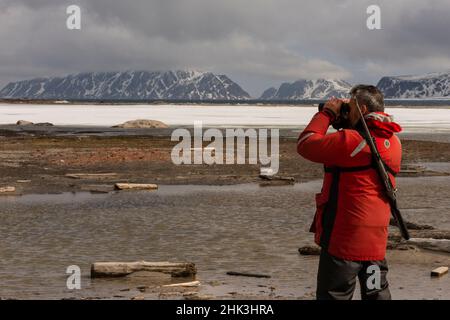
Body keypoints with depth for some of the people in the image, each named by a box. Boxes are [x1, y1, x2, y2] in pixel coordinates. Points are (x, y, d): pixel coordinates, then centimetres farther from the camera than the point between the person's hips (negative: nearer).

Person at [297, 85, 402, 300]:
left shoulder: (351, 140, -18)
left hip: (344, 238, -7)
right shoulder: (393, 141, 7)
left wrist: (327, 113, 0)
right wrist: (343, 119, 12)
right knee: (377, 294, 14)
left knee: (333, 295, 2)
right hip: (377, 240, 8)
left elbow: (305, 144, -11)